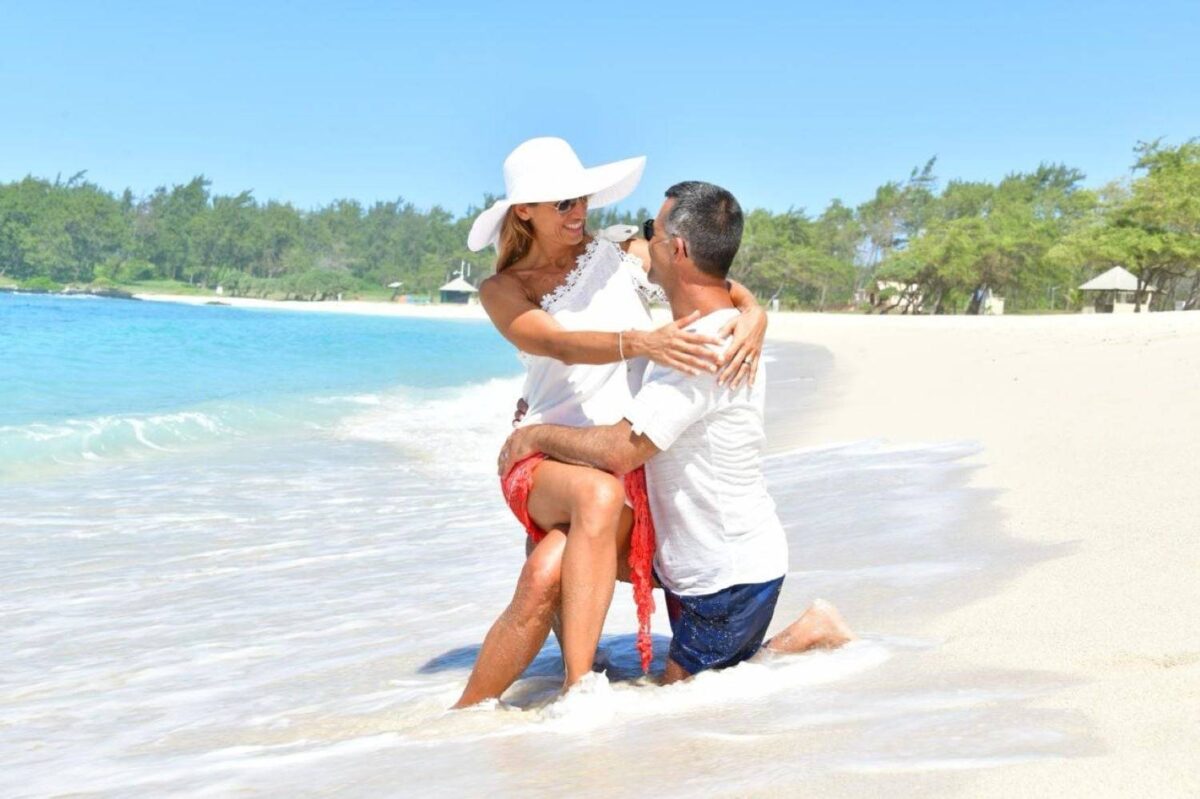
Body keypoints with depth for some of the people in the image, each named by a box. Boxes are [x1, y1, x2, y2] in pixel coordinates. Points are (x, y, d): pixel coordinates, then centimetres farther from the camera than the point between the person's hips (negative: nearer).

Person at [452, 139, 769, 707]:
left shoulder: (621, 256, 9)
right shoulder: (501, 291, 6)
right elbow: (559, 344, -14)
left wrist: (753, 314, -15)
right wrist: (642, 343, -34)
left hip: (633, 463, 1)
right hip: (549, 456, -1)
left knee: (547, 571, -29)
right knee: (597, 494, -38)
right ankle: (579, 689, -35)